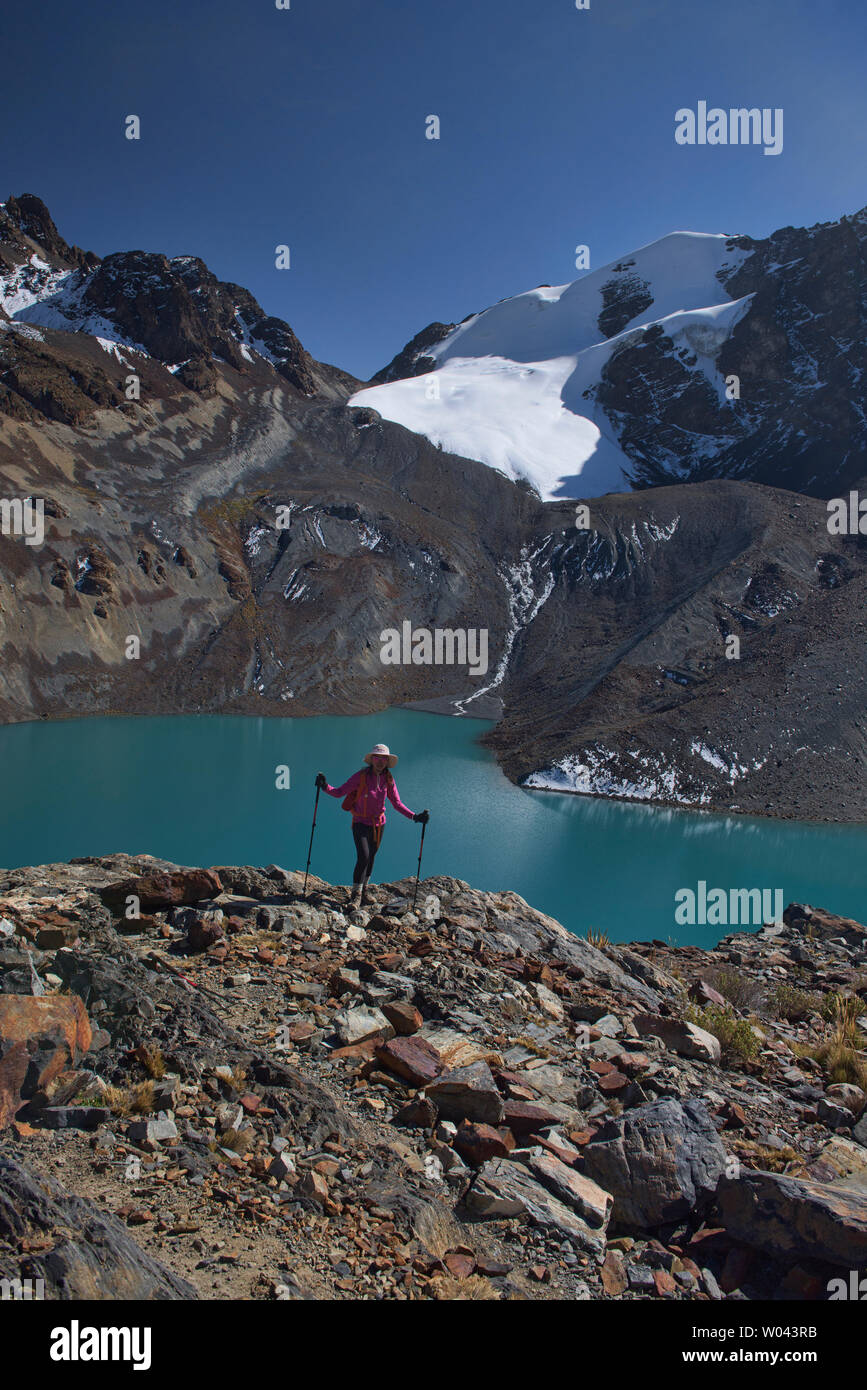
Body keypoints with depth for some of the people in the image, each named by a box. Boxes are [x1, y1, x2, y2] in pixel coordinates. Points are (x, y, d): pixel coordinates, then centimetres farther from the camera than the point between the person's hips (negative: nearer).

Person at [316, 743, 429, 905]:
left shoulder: (388, 779, -3)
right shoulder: (361, 776, -16)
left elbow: (397, 803, 2)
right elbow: (340, 792, -15)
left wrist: (414, 817, -7)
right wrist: (326, 787, -33)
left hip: (379, 823, 4)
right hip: (361, 823, -4)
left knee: (371, 857, 13)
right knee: (363, 857, -17)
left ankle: (364, 891, 33)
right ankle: (356, 894, -1)